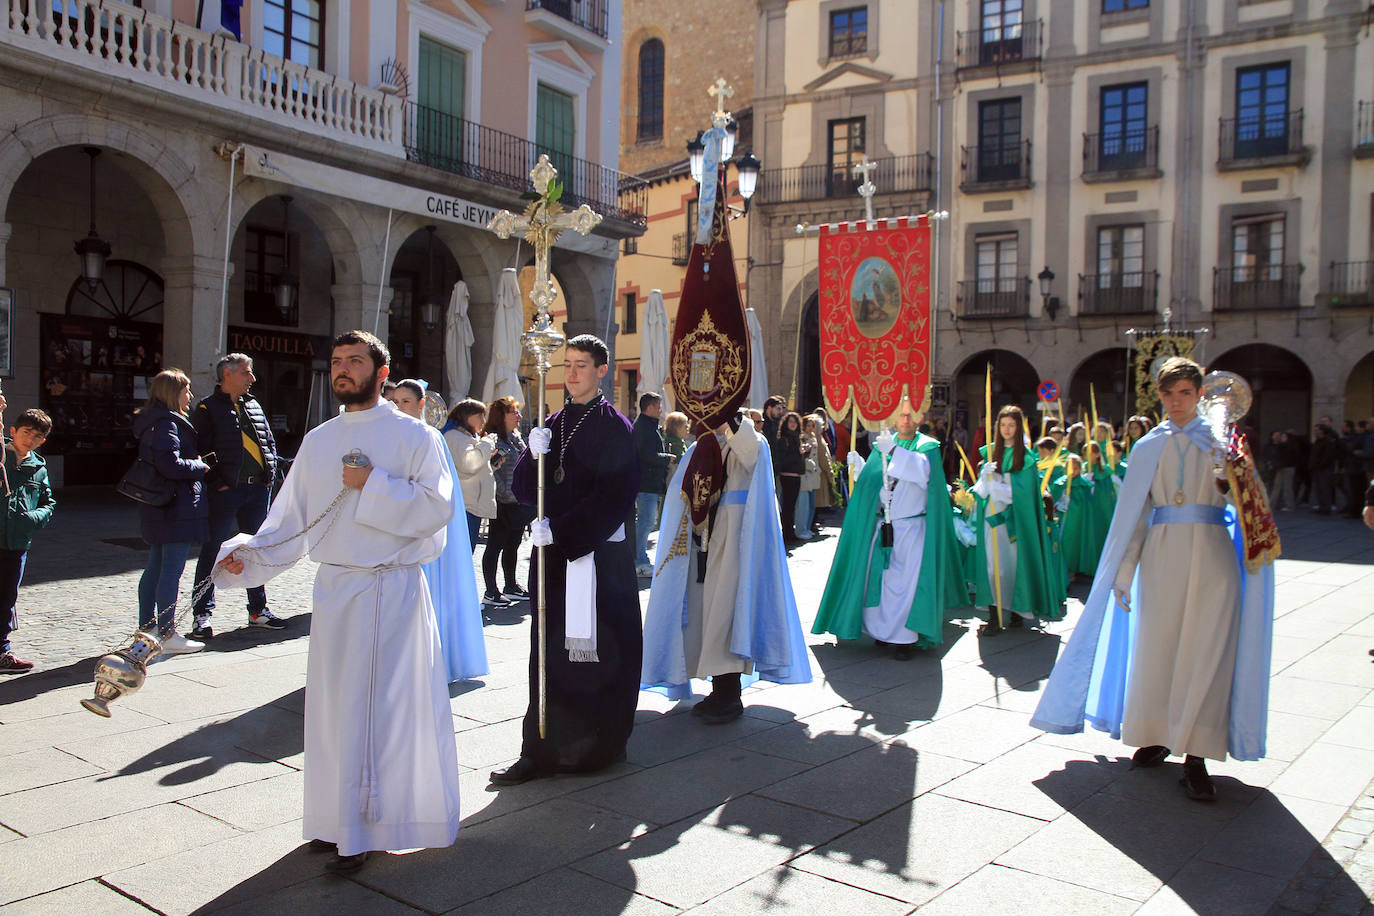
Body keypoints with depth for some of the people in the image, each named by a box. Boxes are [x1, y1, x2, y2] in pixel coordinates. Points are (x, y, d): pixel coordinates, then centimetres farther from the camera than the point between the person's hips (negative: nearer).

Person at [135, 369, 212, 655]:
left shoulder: (151, 422, 16)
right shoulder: (168, 423, -16)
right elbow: (171, 466, -24)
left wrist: (196, 461, 11)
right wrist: (201, 466, -9)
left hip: (156, 509, 11)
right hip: (177, 508, -11)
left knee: (155, 567, 16)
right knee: (172, 569, -8)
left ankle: (147, 627, 24)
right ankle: (167, 635, -5)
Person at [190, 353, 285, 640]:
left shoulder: (254, 406, 17)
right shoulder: (207, 409, -2)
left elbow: (270, 442, 20)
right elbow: (201, 450, -7)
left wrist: (270, 475, 7)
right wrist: (217, 484, -14)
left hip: (258, 489, 6)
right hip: (225, 490, -6)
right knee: (212, 550, -2)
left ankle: (258, 610, 21)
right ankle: (203, 614, 4)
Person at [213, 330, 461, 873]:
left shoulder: (413, 436, -2)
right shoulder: (318, 441, 13)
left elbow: (437, 507, -13)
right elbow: (293, 520, 10)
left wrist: (373, 484, -17)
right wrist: (247, 554, -5)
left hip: (392, 589, -5)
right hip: (333, 588, 5)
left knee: (383, 710, -2)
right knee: (335, 708, 10)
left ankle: (365, 832, 8)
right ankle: (339, 821, 24)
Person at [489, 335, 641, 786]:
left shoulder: (614, 426, -5)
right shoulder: (554, 423, 14)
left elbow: (614, 495, -14)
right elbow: (523, 490, 11)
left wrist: (560, 529, -18)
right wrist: (535, 455, -9)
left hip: (599, 554, -6)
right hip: (553, 552, 6)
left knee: (597, 650, 1)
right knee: (550, 652, 6)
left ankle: (598, 745, 14)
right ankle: (544, 747, 13)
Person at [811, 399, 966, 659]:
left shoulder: (927, 445, 2)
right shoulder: (884, 445, 14)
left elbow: (923, 469, -21)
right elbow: (868, 480, 8)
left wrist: (894, 451, -31)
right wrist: (858, 467, -14)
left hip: (911, 526, -4)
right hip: (882, 525, 4)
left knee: (905, 580, -8)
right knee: (878, 577, 4)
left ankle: (904, 637, -4)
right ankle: (884, 629, 19)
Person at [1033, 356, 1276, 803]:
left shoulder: (1220, 440, 7)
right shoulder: (1148, 447, 11)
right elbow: (1133, 513, 10)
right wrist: (1123, 572, 6)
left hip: (1210, 553, -2)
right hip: (1161, 553, 2)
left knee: (1204, 650, -6)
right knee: (1157, 647, 4)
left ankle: (1195, 756, -2)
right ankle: (1157, 736, 20)